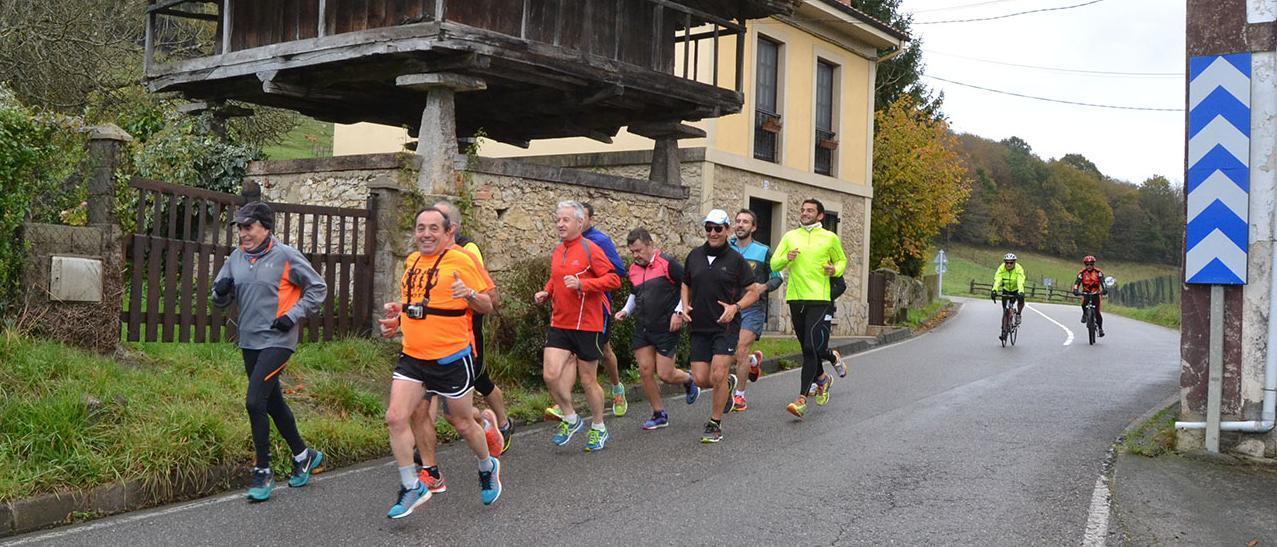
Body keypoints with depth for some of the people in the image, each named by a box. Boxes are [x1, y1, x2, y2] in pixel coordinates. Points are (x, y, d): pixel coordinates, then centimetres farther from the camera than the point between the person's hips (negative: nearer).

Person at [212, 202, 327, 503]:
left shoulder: (285, 256, -10)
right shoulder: (237, 257, 7)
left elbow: (318, 288, -4)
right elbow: (221, 300, 12)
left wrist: (293, 316, -13)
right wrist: (221, 291, -11)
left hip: (277, 340, -7)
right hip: (249, 341, 7)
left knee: (255, 401, -15)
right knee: (273, 402, 16)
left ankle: (263, 472, -2)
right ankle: (303, 456, 33)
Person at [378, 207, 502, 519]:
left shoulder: (462, 259, -9)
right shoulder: (412, 261, 11)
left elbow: (487, 305, -6)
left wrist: (469, 294, -26)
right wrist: (399, 317, 10)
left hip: (452, 357, -5)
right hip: (413, 356, 6)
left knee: (462, 423, 9)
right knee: (395, 418, -6)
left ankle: (488, 468, 37)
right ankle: (411, 488, 7)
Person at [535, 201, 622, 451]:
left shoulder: (590, 249, -10)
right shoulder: (556, 252, 10)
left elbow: (613, 279, -16)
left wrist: (582, 284, -26)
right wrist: (545, 293, 7)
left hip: (587, 325, -5)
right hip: (558, 325, 5)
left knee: (588, 381, 5)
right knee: (551, 374, -8)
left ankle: (598, 429, 26)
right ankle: (570, 419, 15)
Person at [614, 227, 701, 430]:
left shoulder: (668, 263, -11)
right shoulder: (633, 270, 10)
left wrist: (678, 312, -13)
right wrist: (626, 311, 10)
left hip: (666, 328, -6)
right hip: (642, 328, 6)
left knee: (665, 374, -5)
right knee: (645, 371, 0)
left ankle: (689, 381, 30)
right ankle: (659, 414, 15)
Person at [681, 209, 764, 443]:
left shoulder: (735, 259, -3)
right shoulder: (695, 256, 8)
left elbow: (754, 290, 2)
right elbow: (686, 284, 22)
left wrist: (735, 307, -14)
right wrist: (685, 306, 4)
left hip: (726, 326, -4)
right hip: (699, 327, 4)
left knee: (718, 375, -14)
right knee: (701, 378, 0)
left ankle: (715, 425, 3)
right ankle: (728, 383, 34)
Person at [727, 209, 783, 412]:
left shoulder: (763, 251, 0)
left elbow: (777, 277, 5)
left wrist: (763, 288, -14)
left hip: (753, 308, -3)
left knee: (741, 352, -10)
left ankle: (739, 395, 4)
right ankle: (754, 359, 39)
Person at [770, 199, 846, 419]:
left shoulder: (830, 238, 4)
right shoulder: (790, 236, 10)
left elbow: (842, 260, 19)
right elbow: (774, 264, 9)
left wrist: (835, 270, -3)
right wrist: (786, 258, -12)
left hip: (818, 299, -4)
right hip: (795, 298, 4)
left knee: (810, 348, -14)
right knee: (807, 348, 15)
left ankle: (802, 399, -17)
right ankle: (822, 379, 42)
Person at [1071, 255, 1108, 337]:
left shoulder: (1098, 272, -8)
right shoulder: (1082, 273, -6)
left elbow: (1102, 282, -17)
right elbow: (1077, 283, -14)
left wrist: (1105, 289, -36)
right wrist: (1075, 290, -34)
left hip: (1096, 293, 0)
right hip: (1086, 293, 1)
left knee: (1097, 312, -6)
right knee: (1084, 304, -31)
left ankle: (1100, 328, 9)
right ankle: (1085, 314, 2)